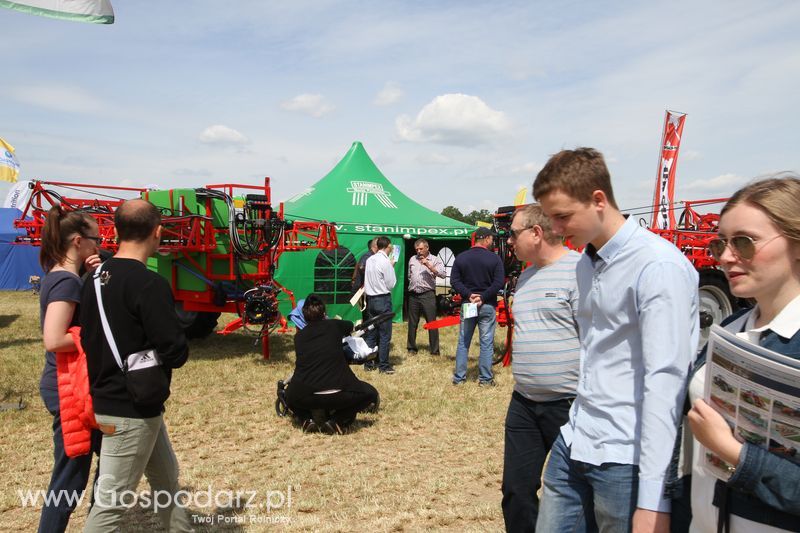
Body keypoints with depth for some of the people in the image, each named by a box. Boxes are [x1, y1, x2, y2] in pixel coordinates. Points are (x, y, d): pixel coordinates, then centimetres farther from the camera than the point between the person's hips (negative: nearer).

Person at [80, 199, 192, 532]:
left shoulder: (96, 278, 3)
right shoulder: (148, 283, -22)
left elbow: (91, 337, 14)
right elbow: (176, 353, -21)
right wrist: (177, 346, -2)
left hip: (106, 399, 9)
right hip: (131, 410, -9)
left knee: (166, 477, 23)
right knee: (110, 502, 3)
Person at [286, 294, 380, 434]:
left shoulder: (299, 336, 14)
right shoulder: (334, 325, 12)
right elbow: (350, 326, 35)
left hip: (305, 397, 2)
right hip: (337, 395, -2)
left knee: (291, 396, 37)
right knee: (370, 393, 24)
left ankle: (309, 418, 8)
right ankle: (336, 421, 5)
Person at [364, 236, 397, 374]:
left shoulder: (369, 260, 6)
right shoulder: (386, 262, -14)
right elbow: (391, 284, -10)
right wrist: (392, 268, 3)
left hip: (371, 299, 7)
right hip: (383, 299, -7)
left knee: (371, 333, 12)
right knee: (385, 334, 1)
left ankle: (368, 363, 18)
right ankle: (383, 366, 5)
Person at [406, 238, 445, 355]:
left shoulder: (435, 260, -1)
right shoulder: (412, 259, 14)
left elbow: (442, 274, -15)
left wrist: (428, 265, -20)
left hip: (427, 295, -4)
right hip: (413, 295, 4)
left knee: (432, 322, -3)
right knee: (412, 322, 11)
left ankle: (434, 350, 3)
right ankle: (411, 348, 23)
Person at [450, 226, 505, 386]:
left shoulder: (461, 257, 3)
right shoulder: (494, 258, -6)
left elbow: (454, 280, -2)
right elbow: (499, 283, -13)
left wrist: (469, 295, -7)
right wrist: (483, 298, -11)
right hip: (487, 306, -3)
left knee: (463, 342, 11)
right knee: (486, 344, 5)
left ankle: (459, 377, 14)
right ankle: (485, 379, 10)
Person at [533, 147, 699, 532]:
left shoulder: (658, 266, -16)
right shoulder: (585, 263, 11)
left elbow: (665, 381, -22)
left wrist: (653, 499, -23)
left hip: (625, 458, -7)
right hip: (573, 444, 8)